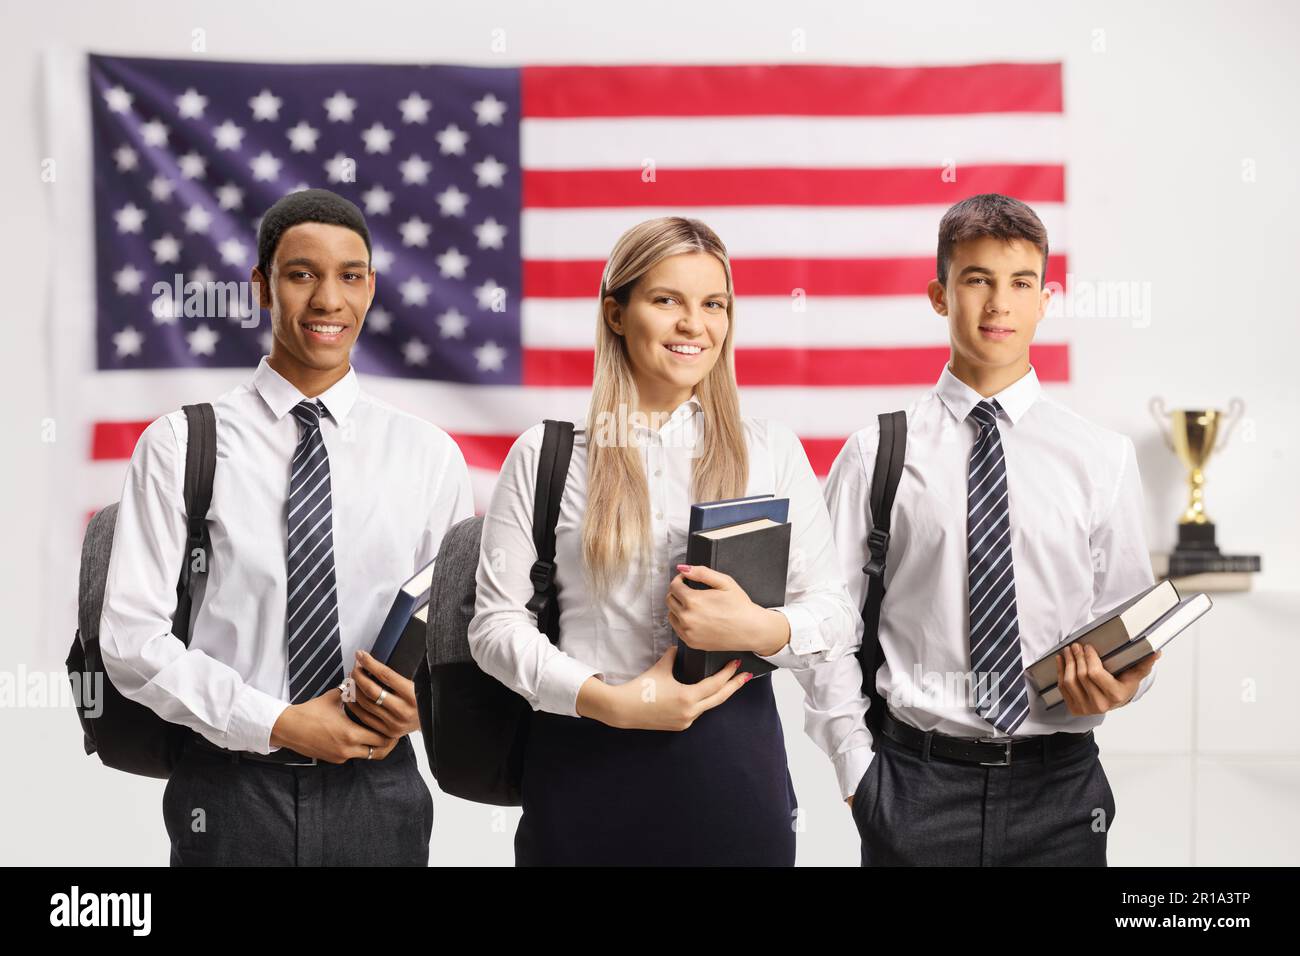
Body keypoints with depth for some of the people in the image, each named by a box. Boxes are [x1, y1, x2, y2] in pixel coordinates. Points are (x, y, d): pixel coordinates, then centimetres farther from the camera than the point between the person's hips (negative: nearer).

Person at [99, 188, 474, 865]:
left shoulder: (429, 455, 5)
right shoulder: (178, 446, -1)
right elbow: (131, 634, -6)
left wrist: (424, 701, -10)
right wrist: (276, 724, -14)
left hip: (378, 791, 2)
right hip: (232, 792, -1)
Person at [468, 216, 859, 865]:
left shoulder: (772, 453, 6)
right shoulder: (545, 456, 2)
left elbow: (834, 615, 4)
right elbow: (496, 623, -2)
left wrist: (761, 629, -17)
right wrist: (611, 701, -14)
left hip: (734, 766, 1)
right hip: (584, 768, -1)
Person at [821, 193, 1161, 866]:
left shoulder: (1102, 458, 3)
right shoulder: (875, 455, 0)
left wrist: (1123, 683, -12)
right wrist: (859, 773, -4)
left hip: (1058, 784, 1)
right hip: (917, 779, -1)